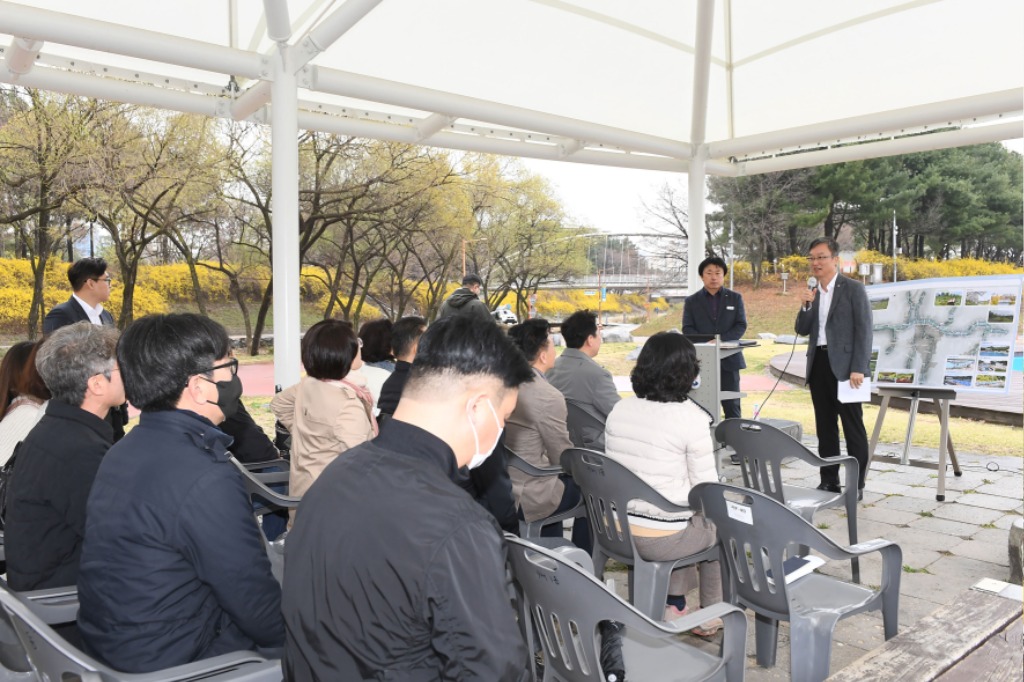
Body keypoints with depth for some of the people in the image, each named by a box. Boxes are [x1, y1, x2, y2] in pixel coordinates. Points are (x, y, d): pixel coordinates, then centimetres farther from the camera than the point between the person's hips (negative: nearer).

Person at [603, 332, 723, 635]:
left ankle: (675, 602, 38)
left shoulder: (619, 409, 1)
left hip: (614, 531, 5)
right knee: (717, 524, 26)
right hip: (660, 541, -5)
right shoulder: (691, 417, -16)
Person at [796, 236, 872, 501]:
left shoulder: (853, 288, -4)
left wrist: (858, 368, -16)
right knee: (825, 426, 11)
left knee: (853, 426, 0)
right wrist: (805, 306, -9)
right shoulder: (812, 293, 13)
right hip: (818, 364, 6)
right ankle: (829, 480, 19)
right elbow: (802, 330, 10)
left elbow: (863, 330, -9)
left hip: (843, 365, -6)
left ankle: (856, 485, 6)